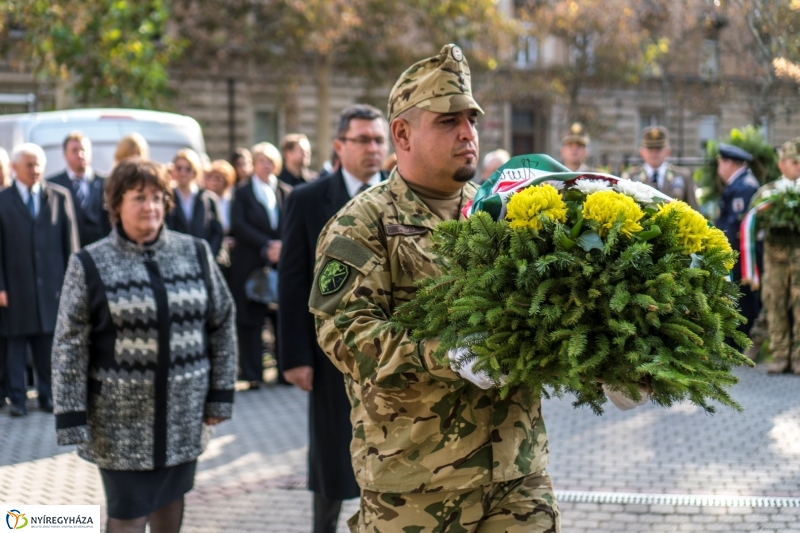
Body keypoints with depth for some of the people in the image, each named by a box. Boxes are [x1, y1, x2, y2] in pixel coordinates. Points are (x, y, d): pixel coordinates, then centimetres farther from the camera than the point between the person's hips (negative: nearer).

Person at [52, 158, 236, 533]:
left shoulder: (195, 254, 3)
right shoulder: (90, 264, -6)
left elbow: (222, 324, 6)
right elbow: (70, 348, -7)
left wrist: (220, 395, 3)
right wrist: (72, 418, -11)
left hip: (183, 414, 3)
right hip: (121, 417, -3)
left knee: (170, 500, 16)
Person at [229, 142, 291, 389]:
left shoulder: (286, 192, 11)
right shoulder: (243, 192, 6)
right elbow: (238, 225, -4)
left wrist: (282, 246, -12)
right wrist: (266, 245, -12)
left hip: (281, 264, 2)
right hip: (250, 265, -2)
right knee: (250, 319, -1)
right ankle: (252, 374, 4)